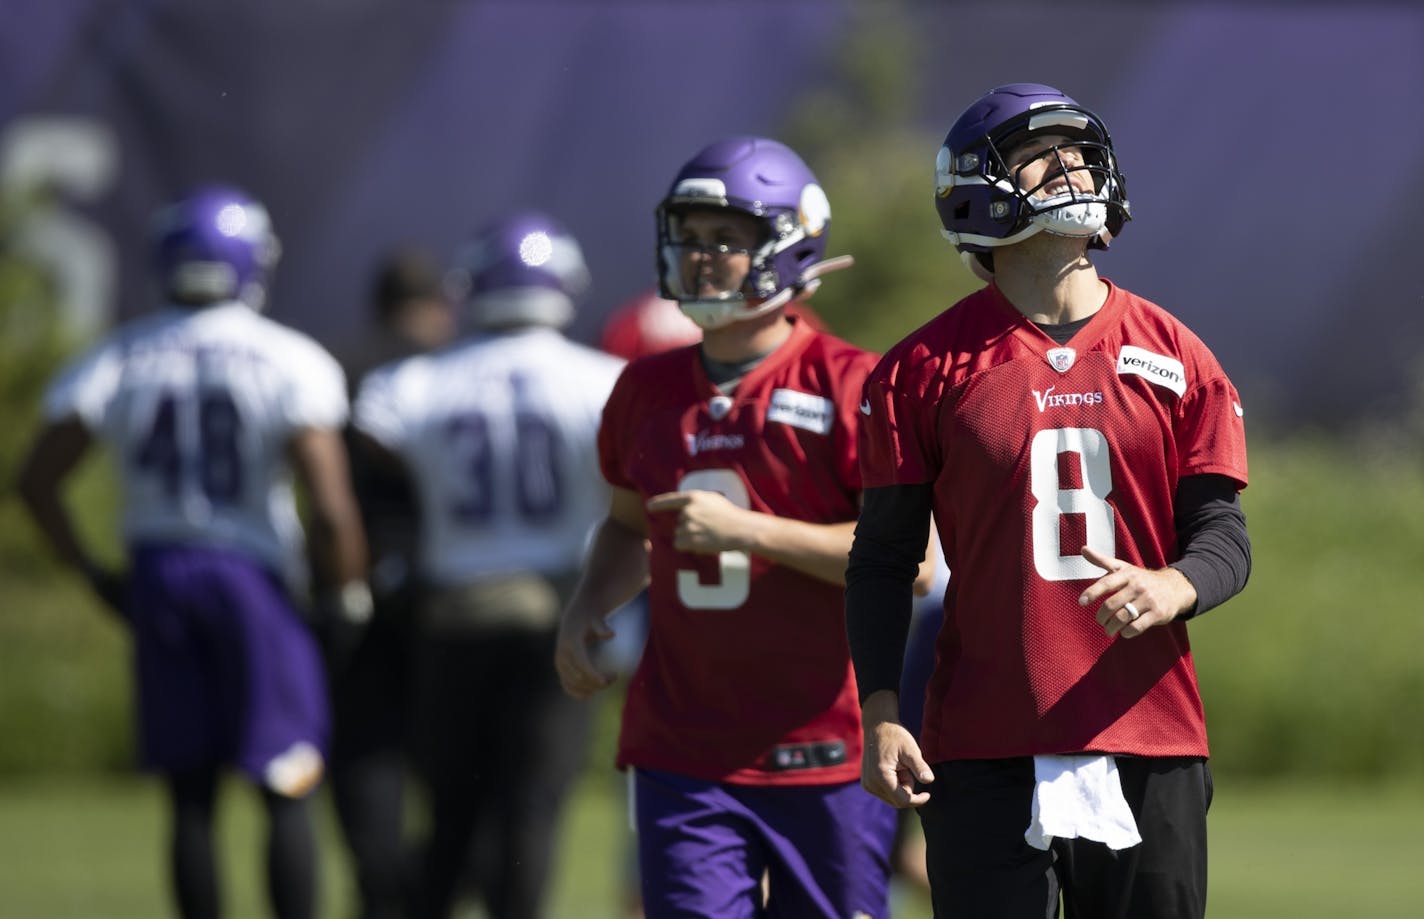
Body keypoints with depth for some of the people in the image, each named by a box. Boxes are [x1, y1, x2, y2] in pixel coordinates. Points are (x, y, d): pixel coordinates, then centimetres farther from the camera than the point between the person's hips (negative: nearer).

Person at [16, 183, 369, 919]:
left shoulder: (119, 361, 1)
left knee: (191, 796, 9)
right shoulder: (292, 363, -10)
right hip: (255, 579, -4)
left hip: (157, 576, 4)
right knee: (287, 793, 2)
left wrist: (93, 575, 11)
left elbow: (37, 480, 0)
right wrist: (350, 595, 2)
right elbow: (331, 509, -15)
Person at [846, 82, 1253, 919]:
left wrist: (1171, 589, -17)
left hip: (1148, 744, 2)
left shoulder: (1173, 357, 8)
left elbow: (1224, 536, 6)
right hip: (988, 753, -2)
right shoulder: (926, 368, 3)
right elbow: (884, 559, 5)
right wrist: (880, 715, -6)